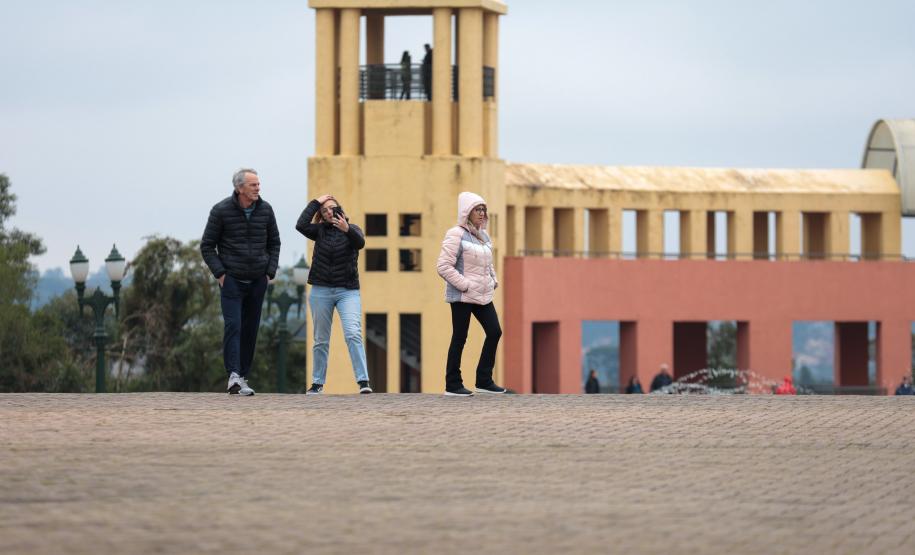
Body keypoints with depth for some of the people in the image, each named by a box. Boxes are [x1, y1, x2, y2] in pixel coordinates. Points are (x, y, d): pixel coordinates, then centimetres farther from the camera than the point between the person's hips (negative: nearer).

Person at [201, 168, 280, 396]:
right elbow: (207, 246, -1)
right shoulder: (221, 211, -7)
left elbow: (274, 243, 16)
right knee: (233, 326, -15)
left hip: (258, 281, 4)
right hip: (232, 281, -4)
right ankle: (234, 376, -23)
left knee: (250, 330, 6)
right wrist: (220, 273, -9)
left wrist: (270, 272, 6)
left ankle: (243, 376, 12)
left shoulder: (265, 210, 3)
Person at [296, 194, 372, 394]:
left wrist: (347, 230, -37)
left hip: (348, 291, -2)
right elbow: (301, 225, -11)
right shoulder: (320, 231, 7)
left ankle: (363, 381, -21)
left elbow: (360, 242, -18)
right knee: (321, 340, 9)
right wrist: (316, 203, -5)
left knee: (353, 334, -19)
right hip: (321, 291, 3)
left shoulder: (352, 229, 3)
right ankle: (318, 383, 20)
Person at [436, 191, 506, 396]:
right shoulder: (456, 235, -12)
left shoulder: (484, 236, 14)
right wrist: (464, 284, -19)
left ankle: (484, 381, 10)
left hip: (482, 295, 8)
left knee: (494, 332, 2)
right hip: (462, 296, -8)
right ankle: (453, 385, 6)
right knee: (459, 338, -2)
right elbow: (444, 266, -18)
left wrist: (493, 280, 12)